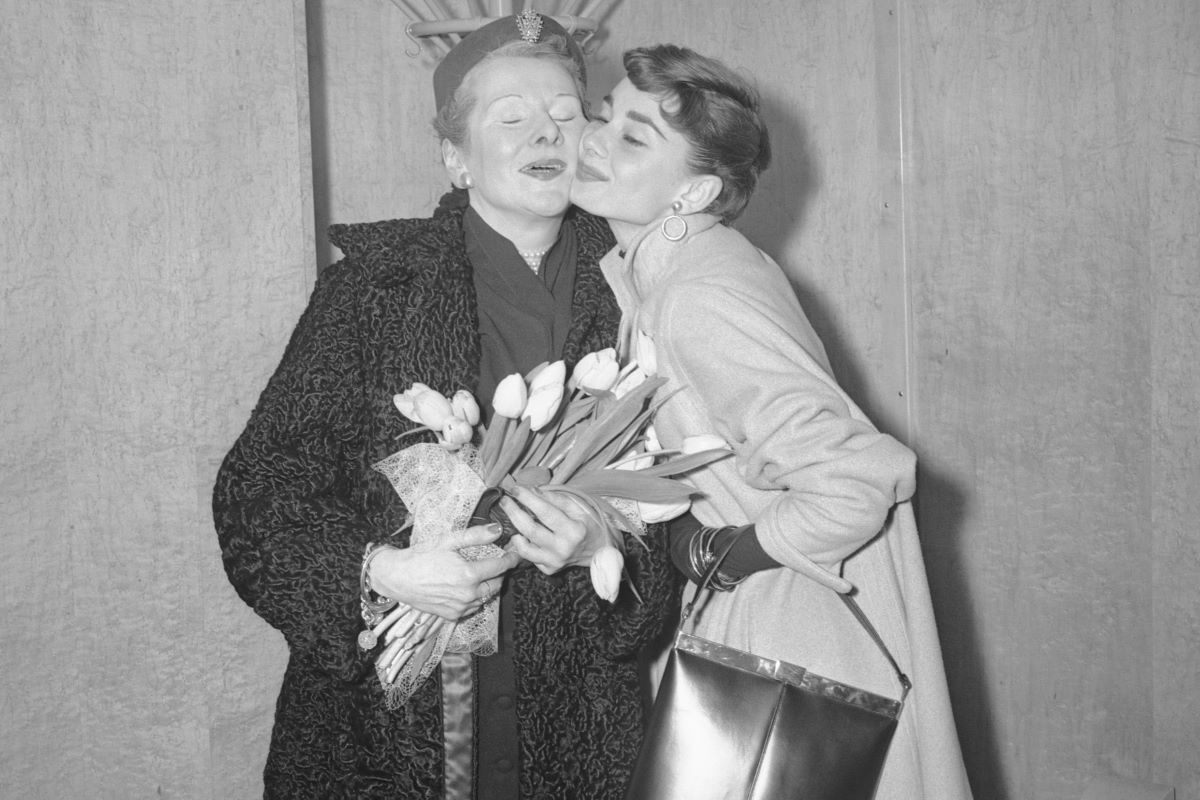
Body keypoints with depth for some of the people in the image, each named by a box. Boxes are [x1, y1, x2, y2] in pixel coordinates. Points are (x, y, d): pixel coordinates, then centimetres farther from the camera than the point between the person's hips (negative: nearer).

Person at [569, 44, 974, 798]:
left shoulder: (701, 300, -27)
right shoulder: (652, 269, 0)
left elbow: (862, 477, -33)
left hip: (811, 597, -8)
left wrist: (724, 553, -18)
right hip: (735, 596, 8)